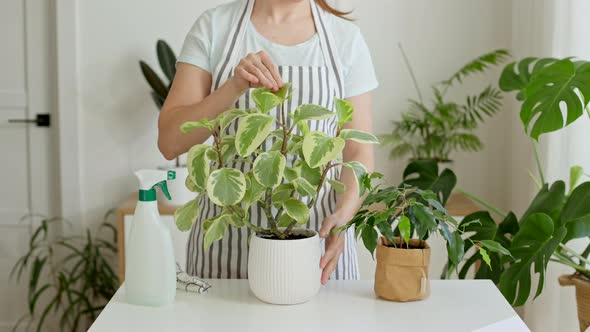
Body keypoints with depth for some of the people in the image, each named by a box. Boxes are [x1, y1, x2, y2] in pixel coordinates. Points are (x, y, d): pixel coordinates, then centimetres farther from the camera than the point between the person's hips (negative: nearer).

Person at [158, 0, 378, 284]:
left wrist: (344, 214, -19)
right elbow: (170, 142, -9)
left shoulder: (346, 37, 0)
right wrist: (234, 87, -23)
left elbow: (358, 151, 0)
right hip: (228, 234, 0)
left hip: (316, 234, 1)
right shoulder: (213, 27, -2)